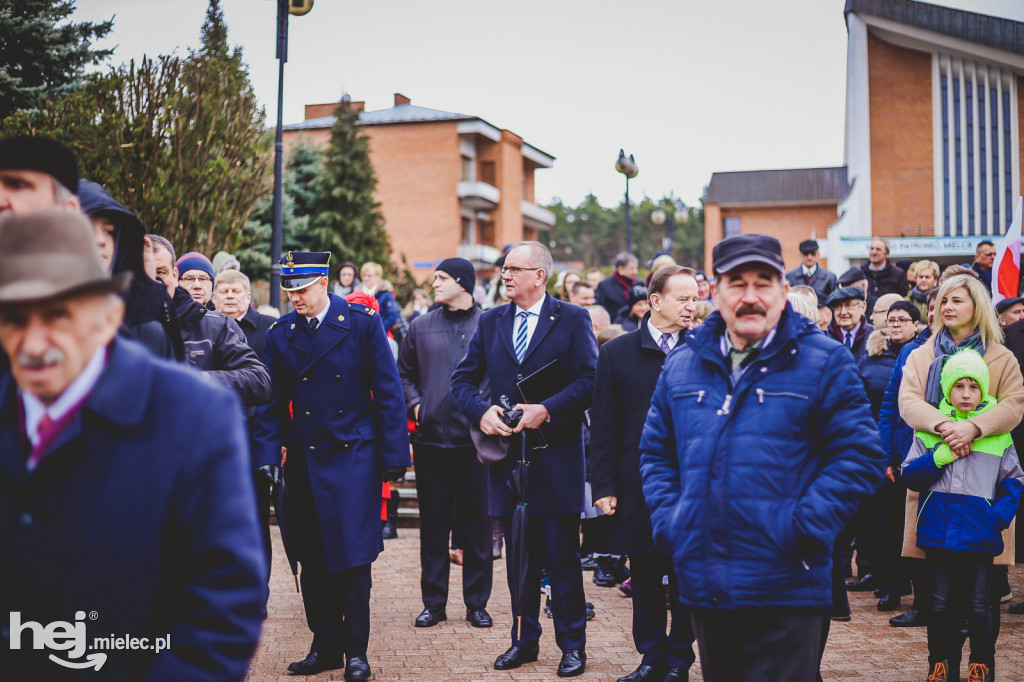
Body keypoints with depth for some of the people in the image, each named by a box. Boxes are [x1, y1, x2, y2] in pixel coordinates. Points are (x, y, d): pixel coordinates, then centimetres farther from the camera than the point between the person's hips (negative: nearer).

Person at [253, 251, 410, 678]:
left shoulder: (363, 322, -4)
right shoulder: (279, 334, 5)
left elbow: (388, 391, -4)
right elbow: (272, 402, 7)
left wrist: (394, 454, -7)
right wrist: (267, 458, -2)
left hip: (354, 456, -3)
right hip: (303, 460, 4)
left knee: (353, 555, -4)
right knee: (312, 560, 8)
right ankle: (326, 645, 19)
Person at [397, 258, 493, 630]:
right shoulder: (421, 327, 9)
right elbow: (403, 373, 17)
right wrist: (414, 404, 1)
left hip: (475, 441, -2)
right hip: (431, 440, 2)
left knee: (478, 525, 5)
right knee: (433, 525, 8)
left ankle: (477, 602, 16)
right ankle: (434, 602, 17)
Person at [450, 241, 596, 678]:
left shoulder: (573, 320, -1)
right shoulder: (490, 322, 11)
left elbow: (589, 381, -9)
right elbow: (463, 379, 10)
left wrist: (546, 409, -19)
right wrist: (481, 412, -9)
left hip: (556, 457, -4)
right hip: (508, 453, 4)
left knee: (562, 556, 1)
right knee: (519, 556, 11)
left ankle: (572, 644, 12)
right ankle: (524, 640, 22)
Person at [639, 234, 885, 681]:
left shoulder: (823, 362, -2)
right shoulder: (682, 366, 11)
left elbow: (859, 455, -6)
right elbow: (656, 451, 19)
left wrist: (804, 526, -15)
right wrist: (668, 521, 4)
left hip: (786, 593, -4)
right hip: (704, 588, 5)